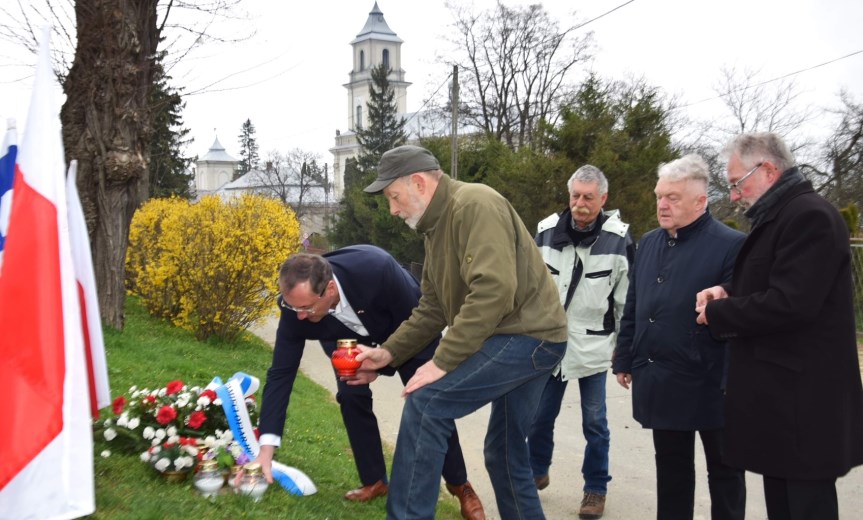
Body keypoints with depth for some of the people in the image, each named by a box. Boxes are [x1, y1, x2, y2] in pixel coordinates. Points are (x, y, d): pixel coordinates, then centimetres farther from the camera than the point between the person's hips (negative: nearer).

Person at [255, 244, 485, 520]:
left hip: (409, 328, -3)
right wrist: (266, 448, -32)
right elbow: (281, 373, -27)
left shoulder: (378, 269, -46)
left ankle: (460, 485, 12)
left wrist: (380, 365, -31)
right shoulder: (297, 302, -33)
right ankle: (374, 481, 6)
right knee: (351, 395, -13)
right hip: (348, 335, 3)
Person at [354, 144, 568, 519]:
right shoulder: (438, 225, 15)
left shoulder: (474, 205, -16)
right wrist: (389, 352, 6)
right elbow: (431, 308, 17)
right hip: (521, 338, 10)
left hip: (527, 335, -10)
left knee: (426, 402, -16)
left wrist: (443, 362, -25)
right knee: (505, 453, 16)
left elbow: (493, 291, -27)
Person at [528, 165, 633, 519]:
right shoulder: (546, 231, -1)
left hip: (593, 346, -3)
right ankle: (537, 472, 33)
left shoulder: (618, 239, -10)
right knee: (540, 415, 11)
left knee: (594, 422, 5)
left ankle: (596, 489, 20)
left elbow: (627, 300, -4)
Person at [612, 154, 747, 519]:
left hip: (710, 385, -6)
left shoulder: (731, 245, -12)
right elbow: (632, 309, 14)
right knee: (671, 466, 18)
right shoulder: (648, 243, 10)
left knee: (723, 467, 10)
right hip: (659, 381, 6)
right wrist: (625, 360, 14)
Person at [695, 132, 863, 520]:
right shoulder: (778, 217, 16)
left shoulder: (809, 215, -17)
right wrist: (727, 292, 4)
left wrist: (716, 313, -12)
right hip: (779, 394, 10)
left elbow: (790, 303, -25)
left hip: (802, 399, -10)